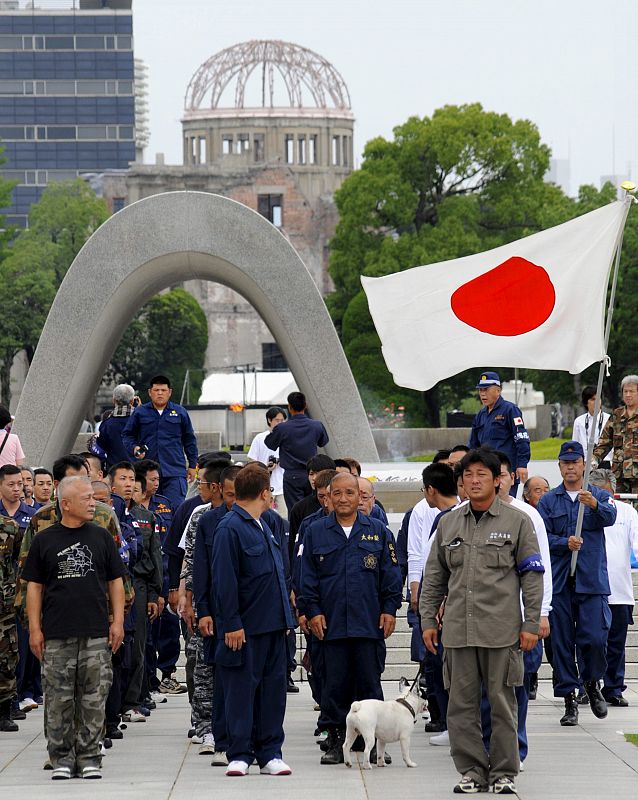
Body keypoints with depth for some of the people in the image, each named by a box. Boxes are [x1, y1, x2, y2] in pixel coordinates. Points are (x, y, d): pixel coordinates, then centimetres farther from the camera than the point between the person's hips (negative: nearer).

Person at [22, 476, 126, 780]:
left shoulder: (101, 537, 9)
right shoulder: (44, 541, 5)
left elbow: (115, 582, 12)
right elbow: (34, 586, 7)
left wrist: (118, 621, 3)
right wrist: (34, 628, 0)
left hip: (96, 634, 1)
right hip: (56, 636, -1)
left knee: (93, 698, 1)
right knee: (59, 700, 0)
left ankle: (89, 758, 8)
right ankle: (61, 759, 8)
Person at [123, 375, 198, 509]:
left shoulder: (180, 412, 10)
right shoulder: (140, 413, 9)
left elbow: (189, 440, 15)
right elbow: (127, 435, 16)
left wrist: (192, 465, 14)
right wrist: (133, 448, -5)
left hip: (175, 472, -1)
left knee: (176, 507, -12)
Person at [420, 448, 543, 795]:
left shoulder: (518, 522, 3)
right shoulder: (448, 523, 13)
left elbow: (532, 577, 1)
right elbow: (434, 577, 16)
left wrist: (531, 624, -4)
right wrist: (427, 620, 11)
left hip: (502, 629, -3)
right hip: (458, 629, 3)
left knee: (502, 702, 2)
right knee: (461, 703, 3)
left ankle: (504, 772, 9)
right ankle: (472, 770, 12)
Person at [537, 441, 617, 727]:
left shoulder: (599, 496, 8)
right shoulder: (548, 501, 10)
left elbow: (610, 517, -15)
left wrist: (595, 505, -36)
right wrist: (565, 544, -18)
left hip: (592, 581, -1)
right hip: (558, 582, 1)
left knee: (595, 638, -10)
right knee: (561, 643, 1)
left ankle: (592, 683, 17)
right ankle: (569, 699, 10)